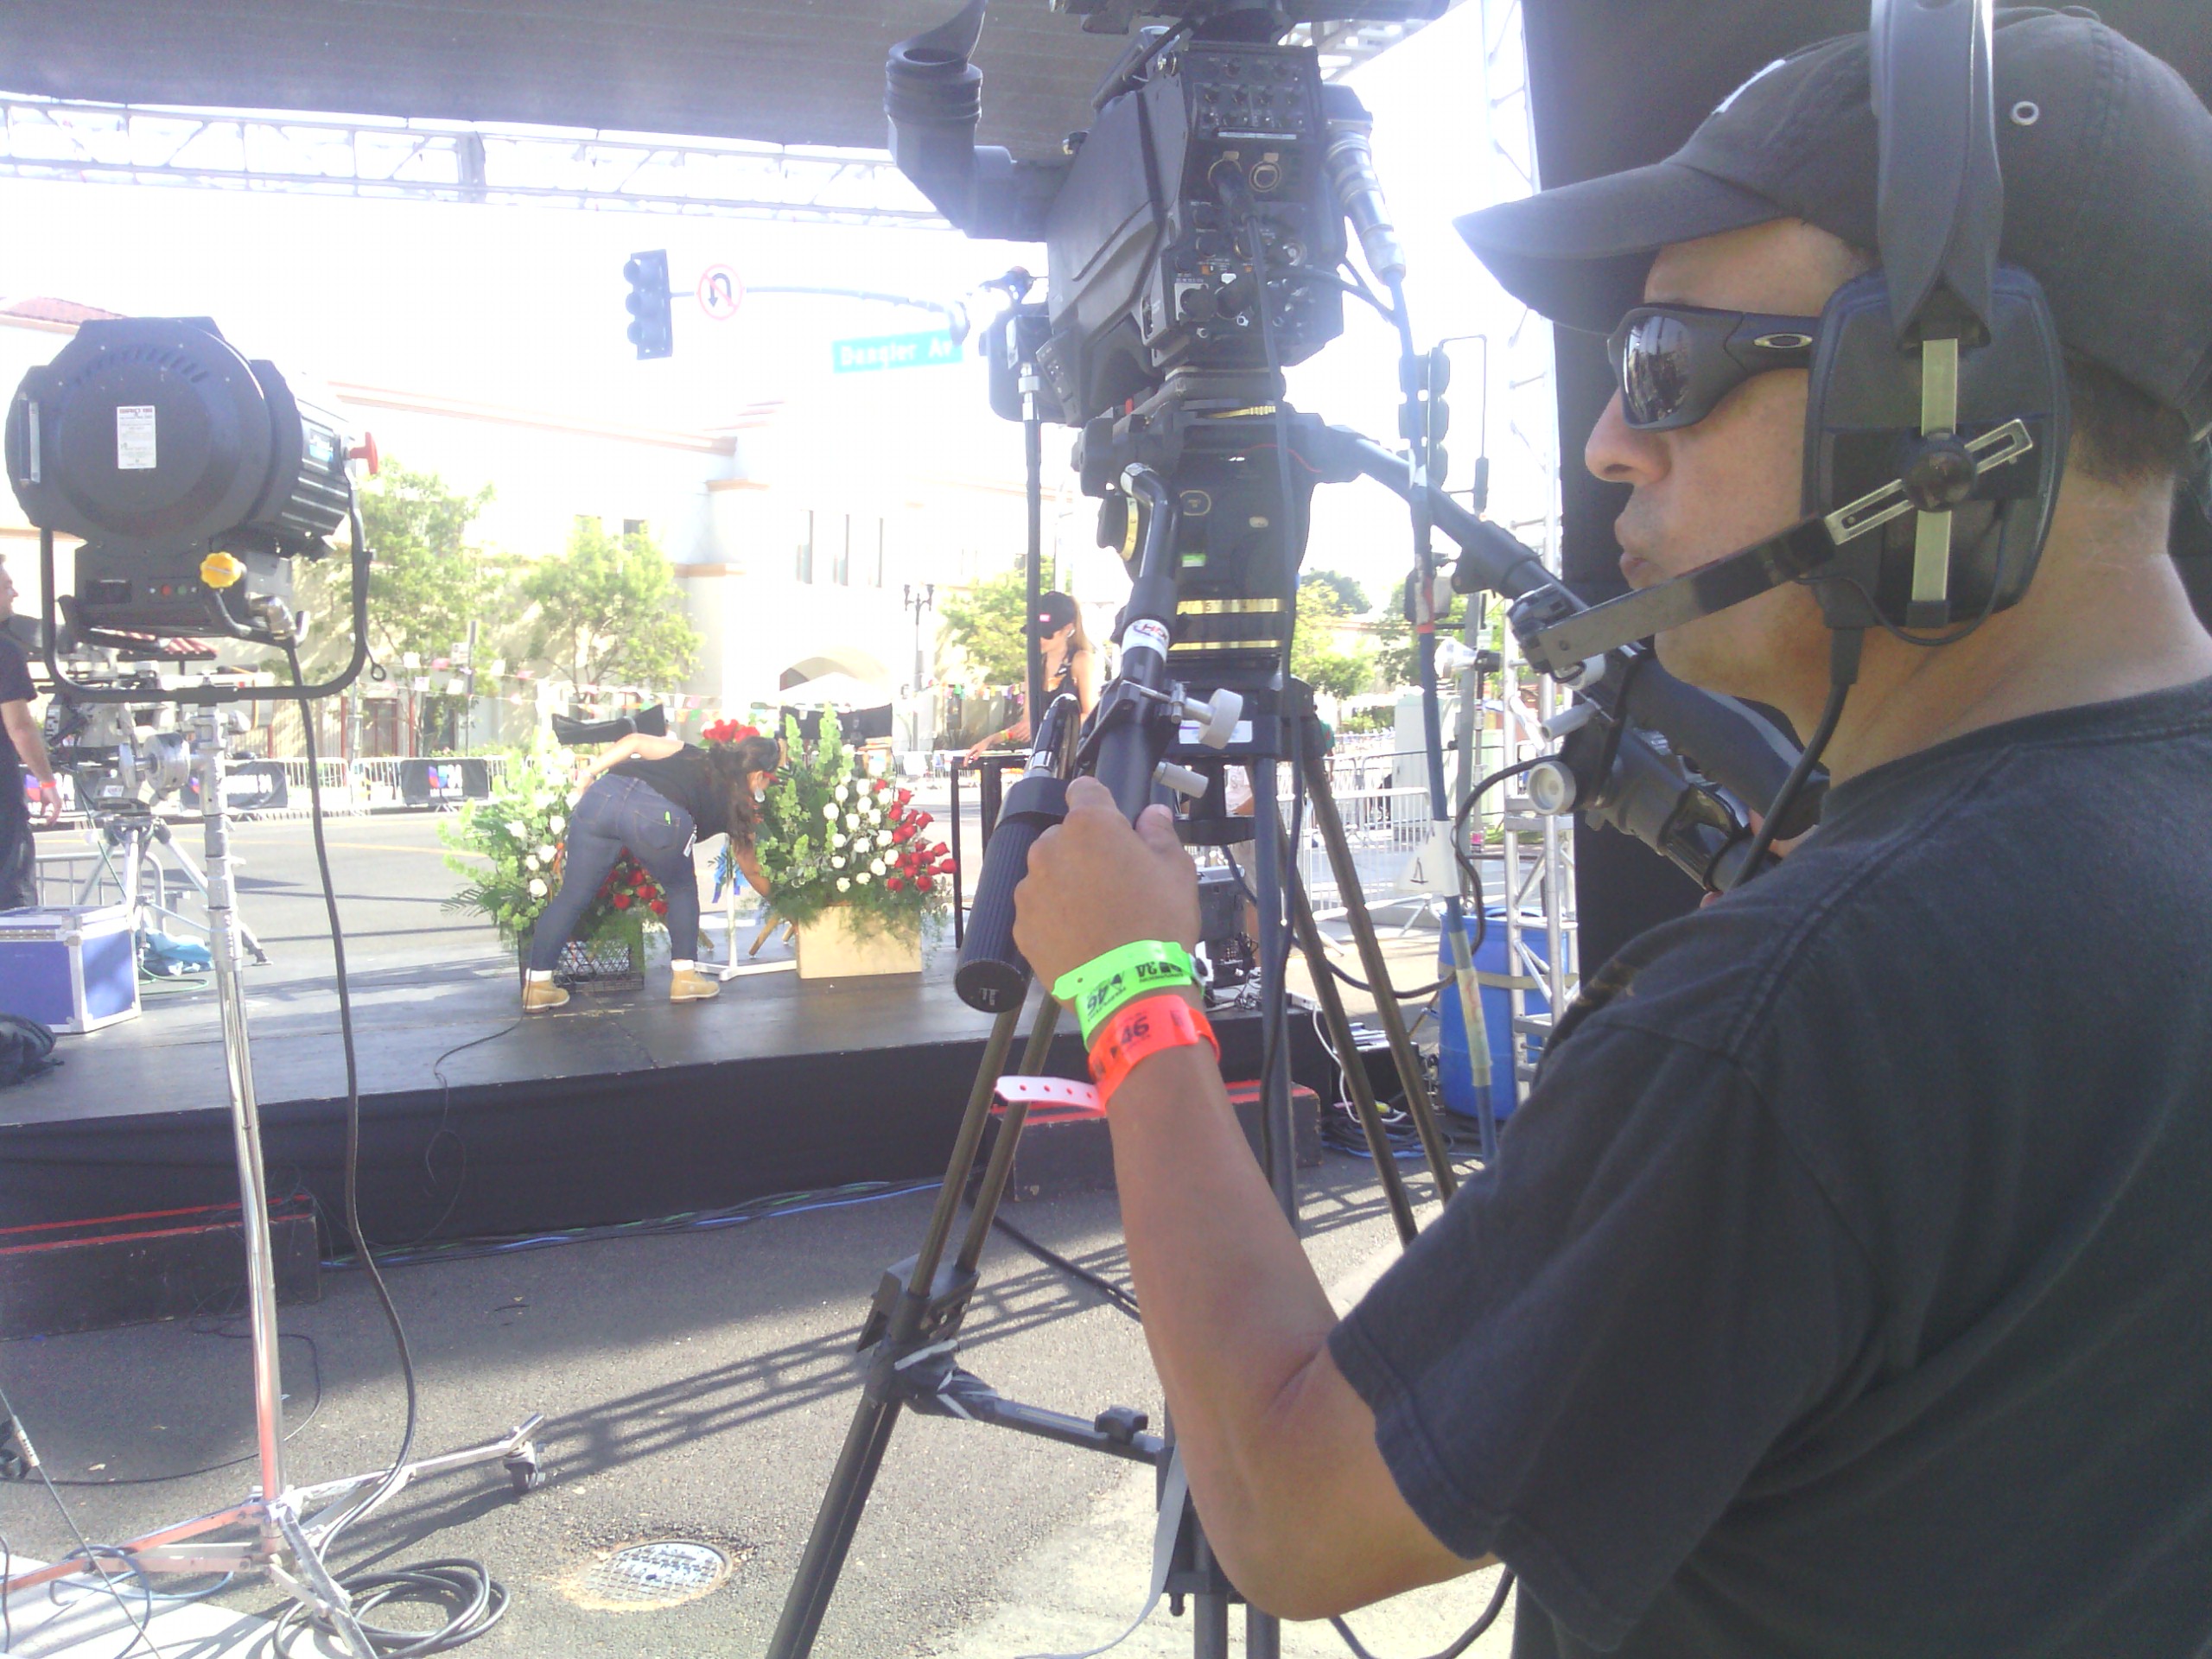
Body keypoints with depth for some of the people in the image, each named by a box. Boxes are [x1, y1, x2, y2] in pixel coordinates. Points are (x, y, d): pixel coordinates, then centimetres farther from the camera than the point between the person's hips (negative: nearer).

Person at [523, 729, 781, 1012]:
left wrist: (589, 772, 20)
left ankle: (537, 983, 17)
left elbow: (635, 742, 19)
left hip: (603, 793, 4)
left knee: (573, 896, 14)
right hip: (658, 814, -4)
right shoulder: (735, 804, 26)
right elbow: (752, 871, 37)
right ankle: (684, 977, 24)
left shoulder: (694, 755, 34)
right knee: (682, 891, 25)